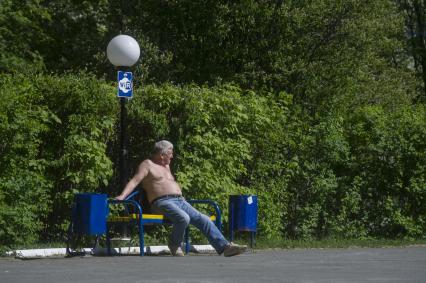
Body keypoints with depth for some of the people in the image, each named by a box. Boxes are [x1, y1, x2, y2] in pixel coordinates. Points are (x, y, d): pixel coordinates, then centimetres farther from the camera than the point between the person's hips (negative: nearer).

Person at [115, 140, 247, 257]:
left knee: (203, 219, -10)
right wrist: (122, 196, -22)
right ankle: (175, 246, -9)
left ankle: (225, 246, -17)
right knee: (183, 218, -35)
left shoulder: (166, 166, 27)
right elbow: (134, 181, -8)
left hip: (179, 200, 8)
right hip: (162, 202, -8)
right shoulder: (147, 164, 2)